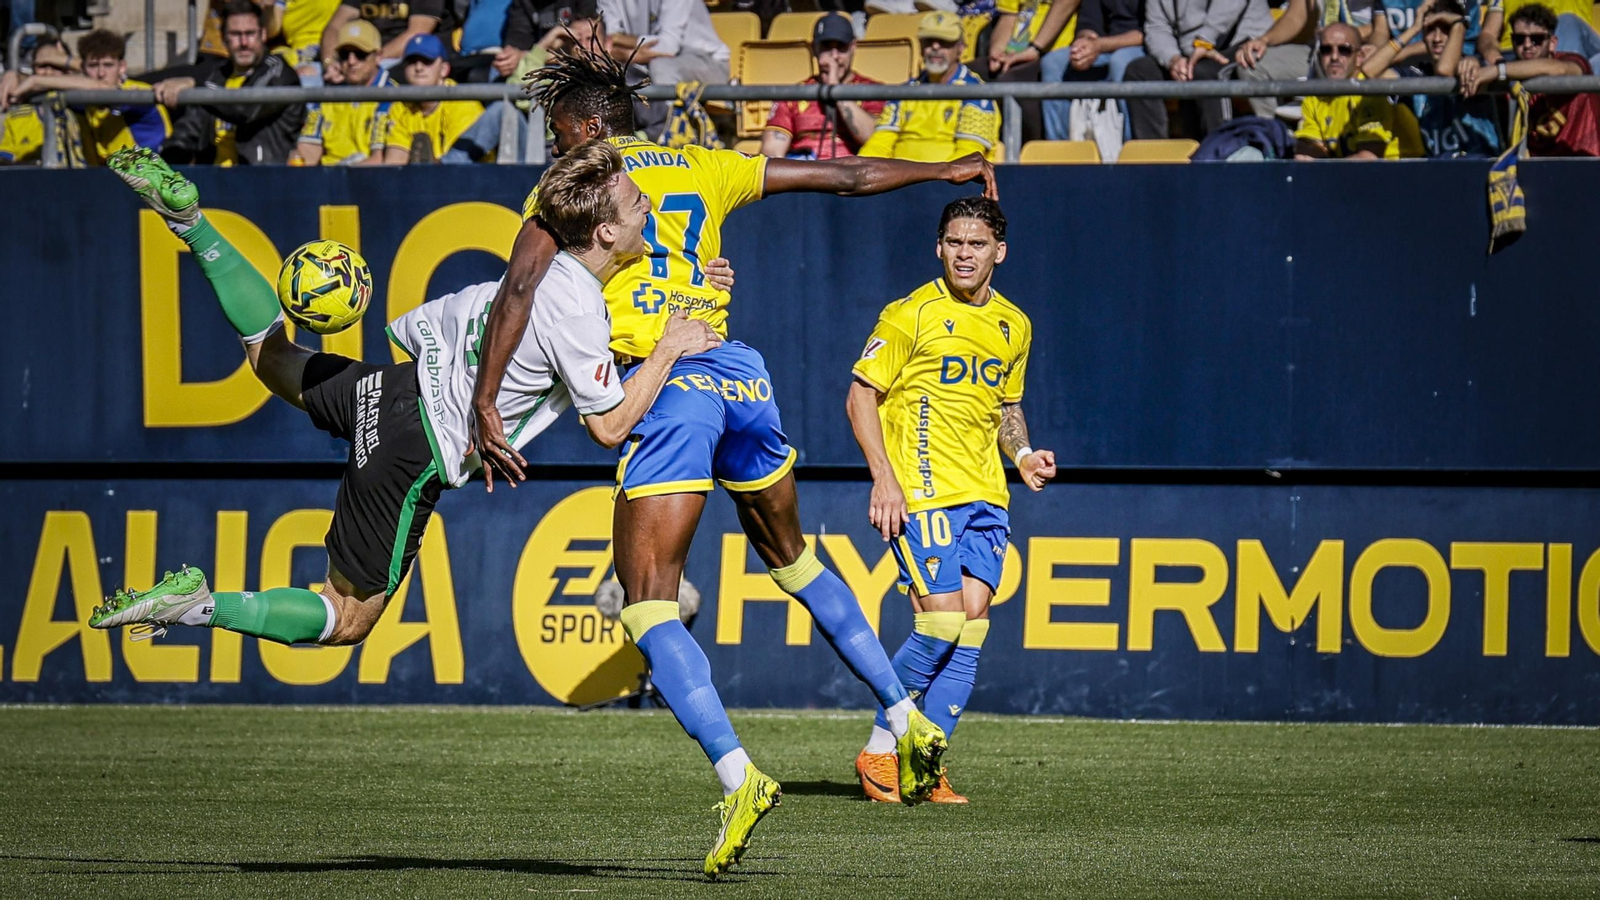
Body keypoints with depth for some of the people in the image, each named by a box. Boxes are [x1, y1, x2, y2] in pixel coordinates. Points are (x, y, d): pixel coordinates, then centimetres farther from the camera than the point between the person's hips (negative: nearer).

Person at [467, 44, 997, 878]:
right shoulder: (701, 169, 18)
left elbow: (518, 287, -10)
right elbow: (842, 176, 25)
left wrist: (485, 407, -10)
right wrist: (945, 169, 39)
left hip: (667, 387, -6)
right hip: (740, 372, 6)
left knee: (648, 606, -6)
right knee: (792, 558, 27)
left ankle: (737, 774, -23)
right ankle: (907, 720, 27)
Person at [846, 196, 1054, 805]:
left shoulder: (1013, 326, 13)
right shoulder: (912, 315, -6)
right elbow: (861, 396, -4)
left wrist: (1023, 454, 5)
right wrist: (884, 477, -14)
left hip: (985, 496, 6)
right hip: (921, 491, -6)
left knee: (971, 623, -3)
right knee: (942, 623, -14)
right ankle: (879, 750, 2)